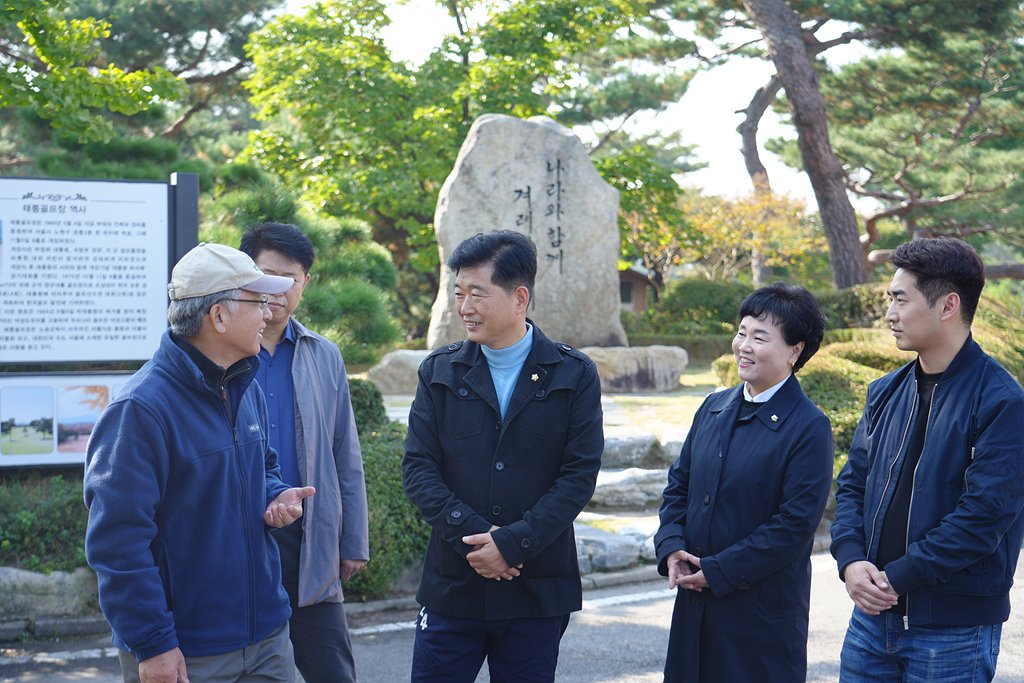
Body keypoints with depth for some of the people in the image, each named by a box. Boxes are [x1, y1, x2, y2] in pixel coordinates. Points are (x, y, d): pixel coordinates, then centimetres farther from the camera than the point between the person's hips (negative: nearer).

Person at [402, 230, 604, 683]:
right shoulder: (439, 371, 5)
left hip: (538, 591, -1)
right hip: (452, 589, 1)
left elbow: (579, 476, -6)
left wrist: (513, 543, -15)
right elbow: (418, 467, -1)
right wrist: (469, 534, -15)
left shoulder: (575, 375, 0)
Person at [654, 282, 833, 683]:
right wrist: (671, 547, -4)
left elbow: (796, 524, -16)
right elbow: (679, 484, 15)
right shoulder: (713, 409, 9)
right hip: (695, 604, 6)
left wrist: (718, 572, -15)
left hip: (765, 613, -6)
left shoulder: (809, 428, -11)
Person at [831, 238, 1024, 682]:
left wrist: (896, 577, -17)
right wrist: (851, 560, -7)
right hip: (872, 616, 6)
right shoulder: (886, 393, 9)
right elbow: (853, 485, 11)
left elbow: (984, 515, -18)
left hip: (954, 632, -6)